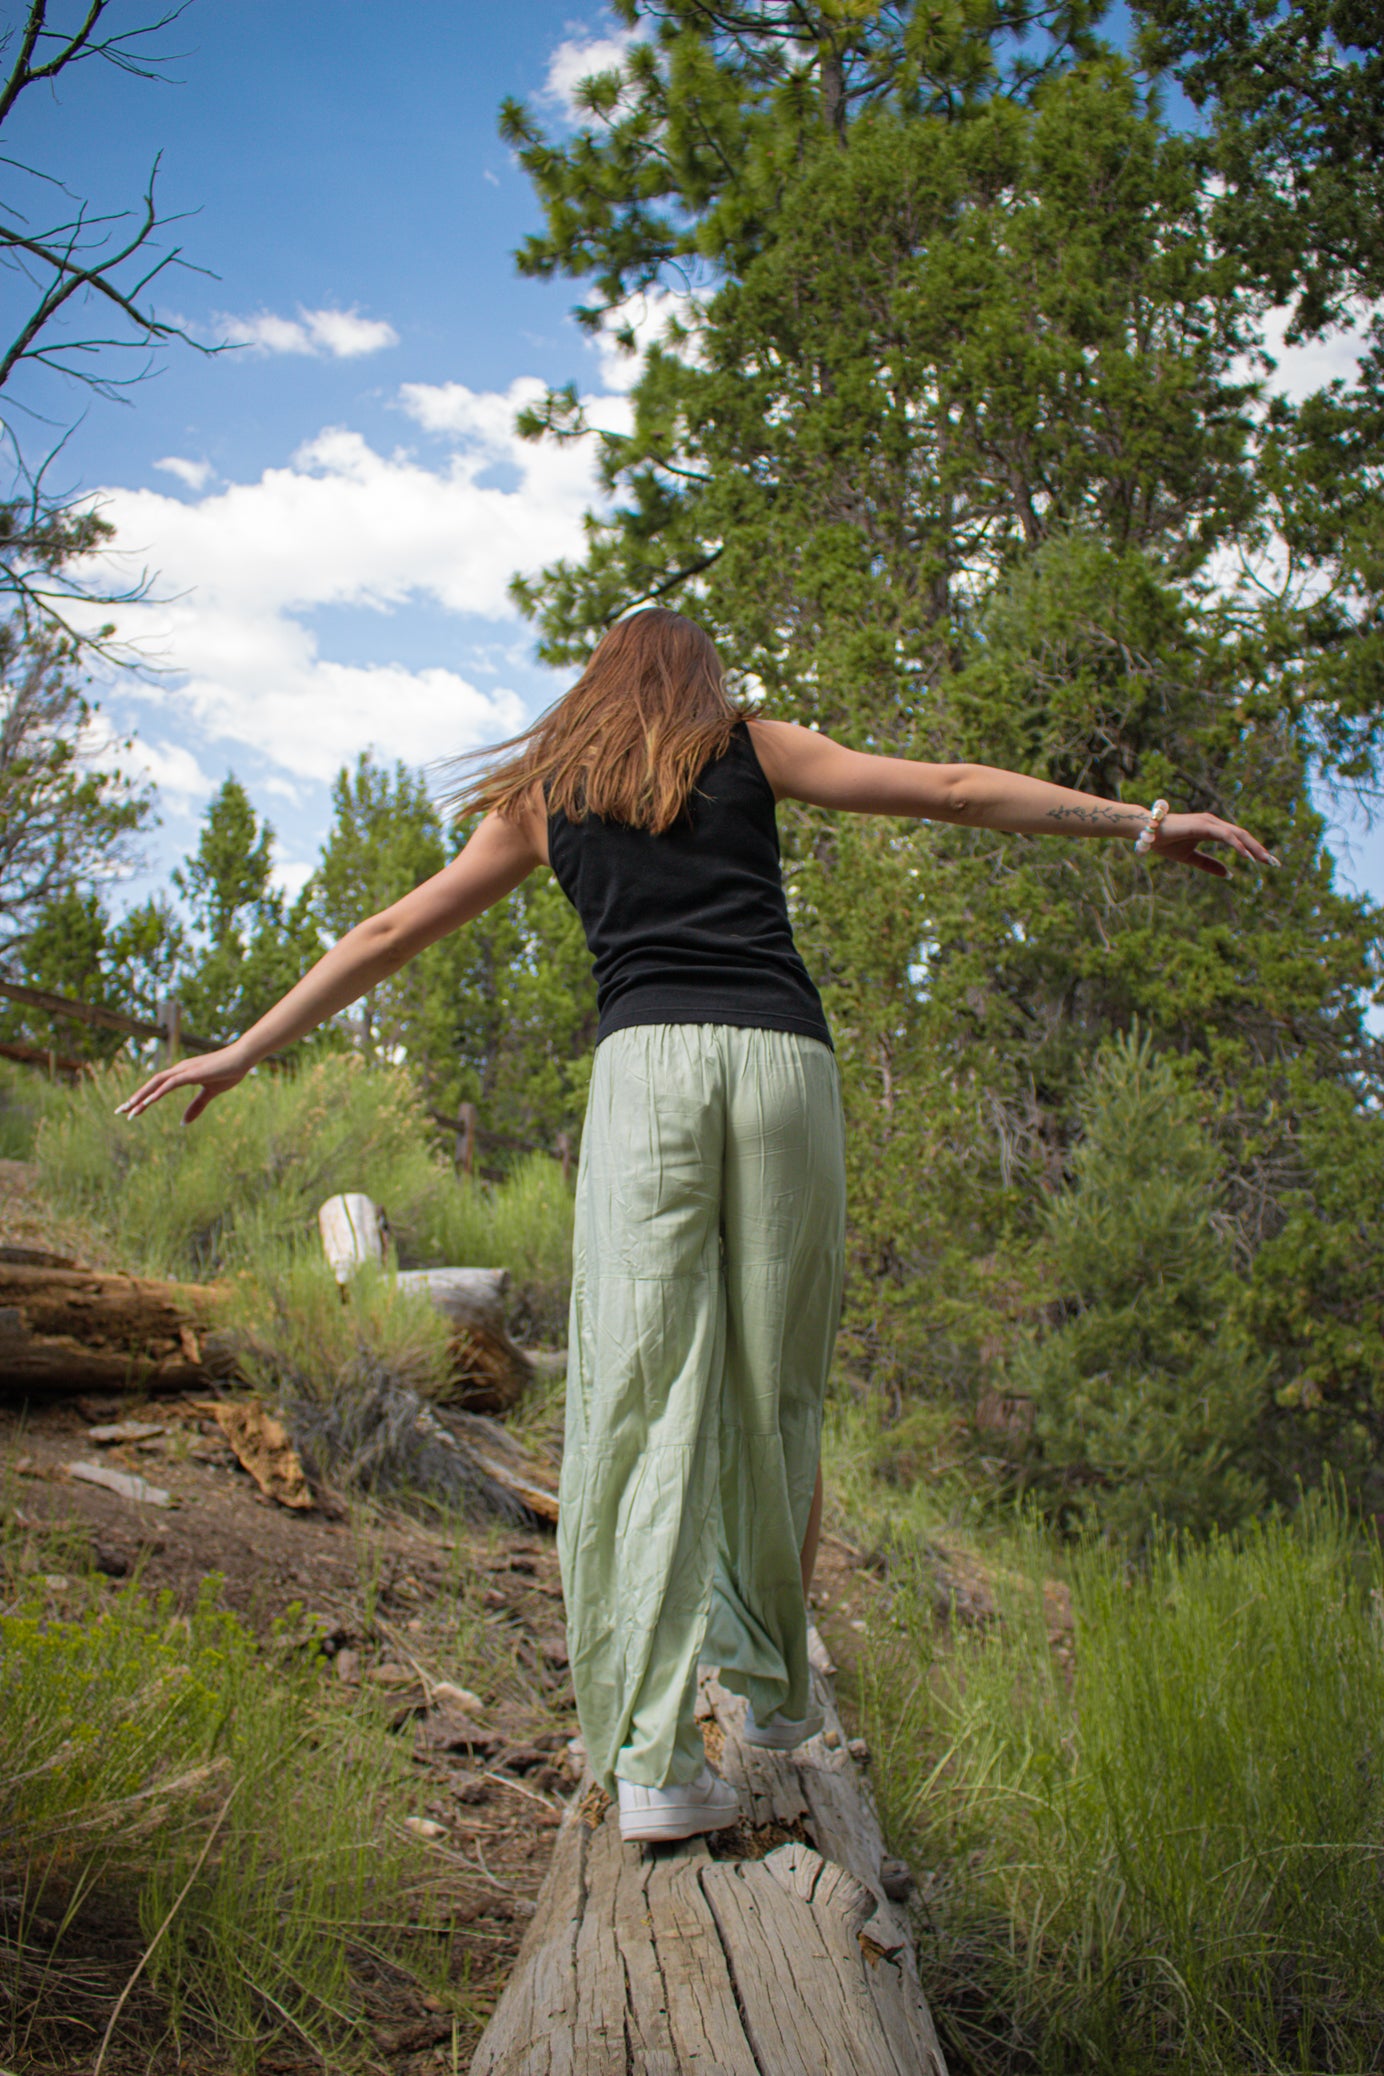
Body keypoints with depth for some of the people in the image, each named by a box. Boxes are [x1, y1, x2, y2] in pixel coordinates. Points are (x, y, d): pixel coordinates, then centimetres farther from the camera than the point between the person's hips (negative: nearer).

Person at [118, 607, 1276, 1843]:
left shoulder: (542, 796, 22)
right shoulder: (752, 748, 20)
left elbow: (390, 935, 22)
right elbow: (953, 791, 17)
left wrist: (244, 1051, 29)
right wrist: (1141, 824, 24)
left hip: (648, 1062, 0)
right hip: (784, 1059, 0)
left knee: (644, 1400, -4)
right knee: (774, 1393, 10)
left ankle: (654, 1757, -10)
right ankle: (776, 1688, 23)